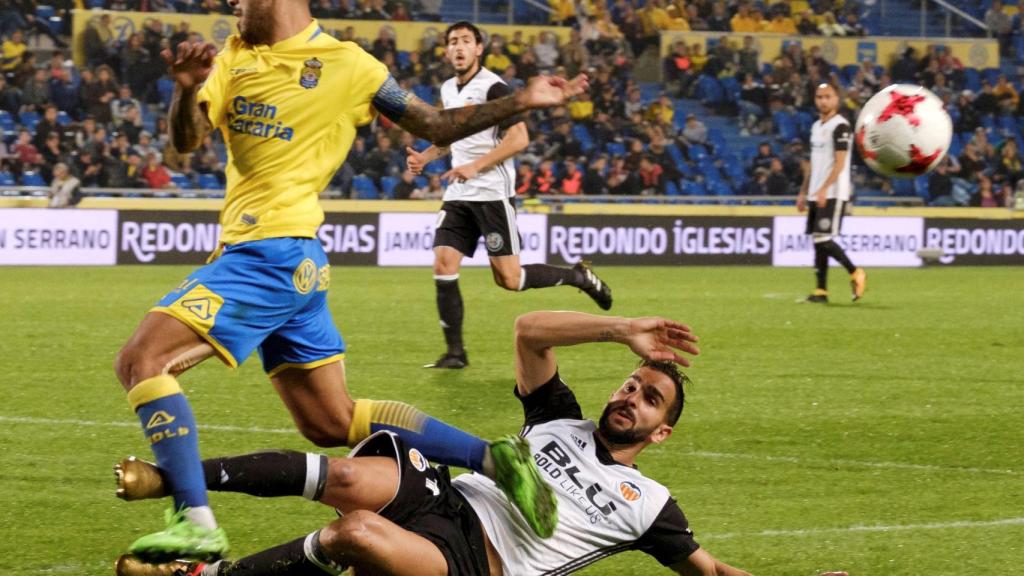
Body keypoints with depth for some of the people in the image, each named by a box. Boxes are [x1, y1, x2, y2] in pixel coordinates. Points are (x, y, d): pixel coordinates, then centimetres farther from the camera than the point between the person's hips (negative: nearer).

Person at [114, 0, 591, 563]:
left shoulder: (345, 65, -3)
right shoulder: (234, 57, 14)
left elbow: (437, 126, 7)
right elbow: (186, 140, 3)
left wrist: (520, 103, -3)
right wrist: (186, 89, -19)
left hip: (273, 255, -8)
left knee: (141, 358, -18)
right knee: (332, 423, 12)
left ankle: (195, 523, -22)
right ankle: (493, 458, 13)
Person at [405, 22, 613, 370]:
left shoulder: (493, 87, -11)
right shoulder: (448, 90, 12)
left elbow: (519, 138, -17)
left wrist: (476, 166, -23)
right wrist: (425, 157, 12)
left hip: (492, 194, -7)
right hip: (458, 195, 7)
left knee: (508, 279, -6)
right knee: (443, 266, -7)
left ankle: (579, 276, 17)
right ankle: (455, 352, 1)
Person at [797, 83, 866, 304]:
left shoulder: (840, 126, -10)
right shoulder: (816, 126, 17)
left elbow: (840, 163, -17)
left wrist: (823, 189, -26)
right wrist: (803, 192, 19)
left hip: (833, 194, -8)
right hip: (817, 195, 8)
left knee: (823, 239, -14)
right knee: (817, 241, 5)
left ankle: (855, 273, 1)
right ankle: (821, 291, 6)